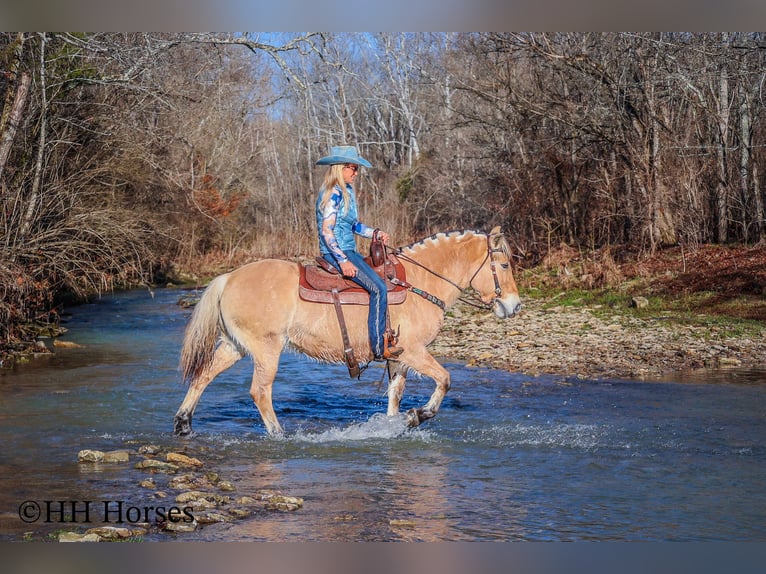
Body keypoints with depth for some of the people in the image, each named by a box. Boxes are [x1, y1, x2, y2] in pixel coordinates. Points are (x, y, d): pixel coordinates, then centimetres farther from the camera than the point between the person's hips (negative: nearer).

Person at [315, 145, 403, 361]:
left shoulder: (347, 191, 14)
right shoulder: (334, 194, -15)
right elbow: (326, 231, -20)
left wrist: (376, 233, 5)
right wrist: (343, 261, -24)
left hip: (348, 252, 11)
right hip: (337, 253, -11)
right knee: (378, 288, -19)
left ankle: (383, 335, 8)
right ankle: (379, 348, -18)